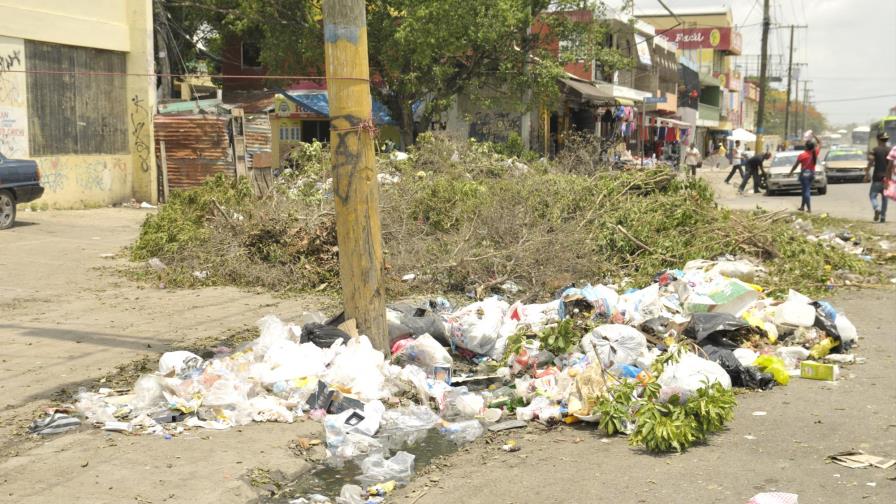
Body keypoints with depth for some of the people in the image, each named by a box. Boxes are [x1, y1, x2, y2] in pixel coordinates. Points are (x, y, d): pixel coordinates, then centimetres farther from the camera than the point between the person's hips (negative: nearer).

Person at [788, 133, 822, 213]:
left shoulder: (802, 155, -14)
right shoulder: (815, 153, -2)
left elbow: (795, 165, -5)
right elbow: (819, 143, 16)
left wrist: (791, 172, 10)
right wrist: (814, 136, 16)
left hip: (804, 174, -5)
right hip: (812, 173, 5)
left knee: (806, 191, -4)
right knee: (806, 190, 18)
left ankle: (809, 209, -10)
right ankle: (802, 206, 24)